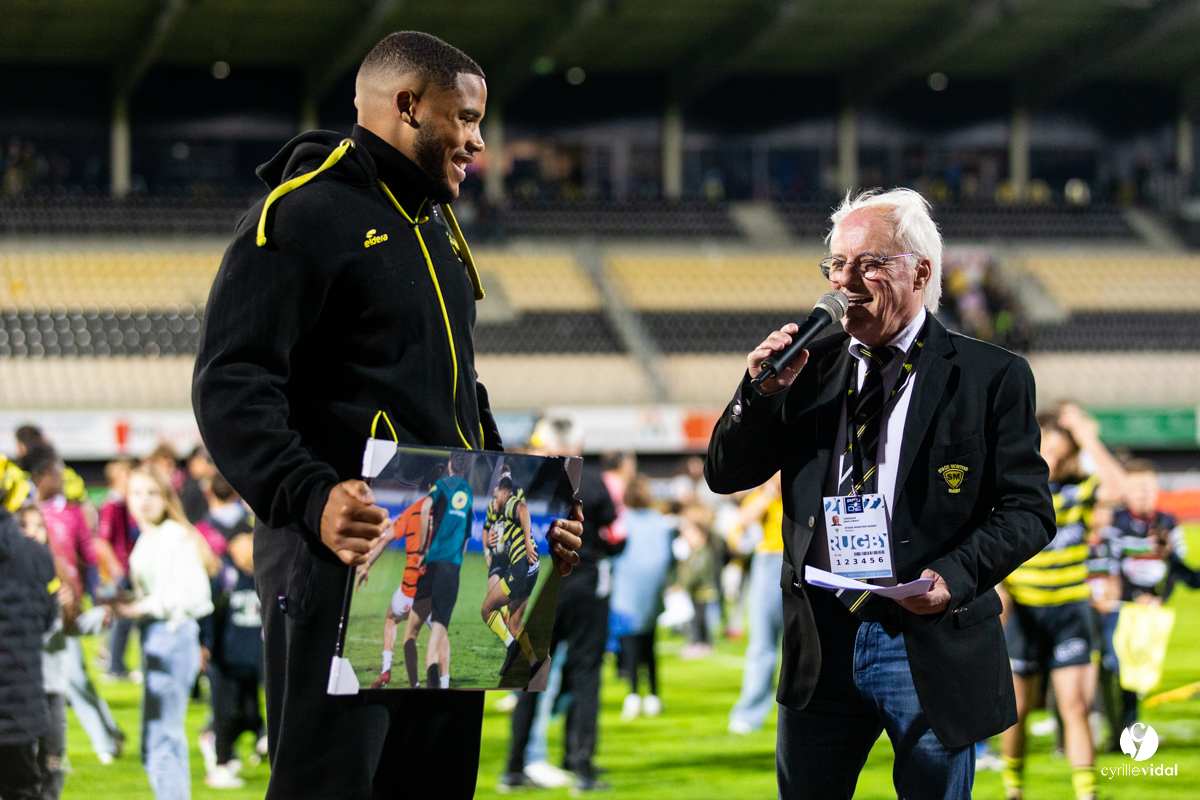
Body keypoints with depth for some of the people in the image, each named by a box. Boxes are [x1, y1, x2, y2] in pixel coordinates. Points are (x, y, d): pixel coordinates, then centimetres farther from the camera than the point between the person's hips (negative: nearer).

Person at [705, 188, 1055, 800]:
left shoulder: (991, 376, -2)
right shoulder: (810, 367, 10)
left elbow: (1028, 509, -5)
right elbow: (725, 475, 9)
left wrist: (954, 576, -21)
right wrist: (761, 393, -8)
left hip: (931, 643, -3)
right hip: (820, 641, 4)